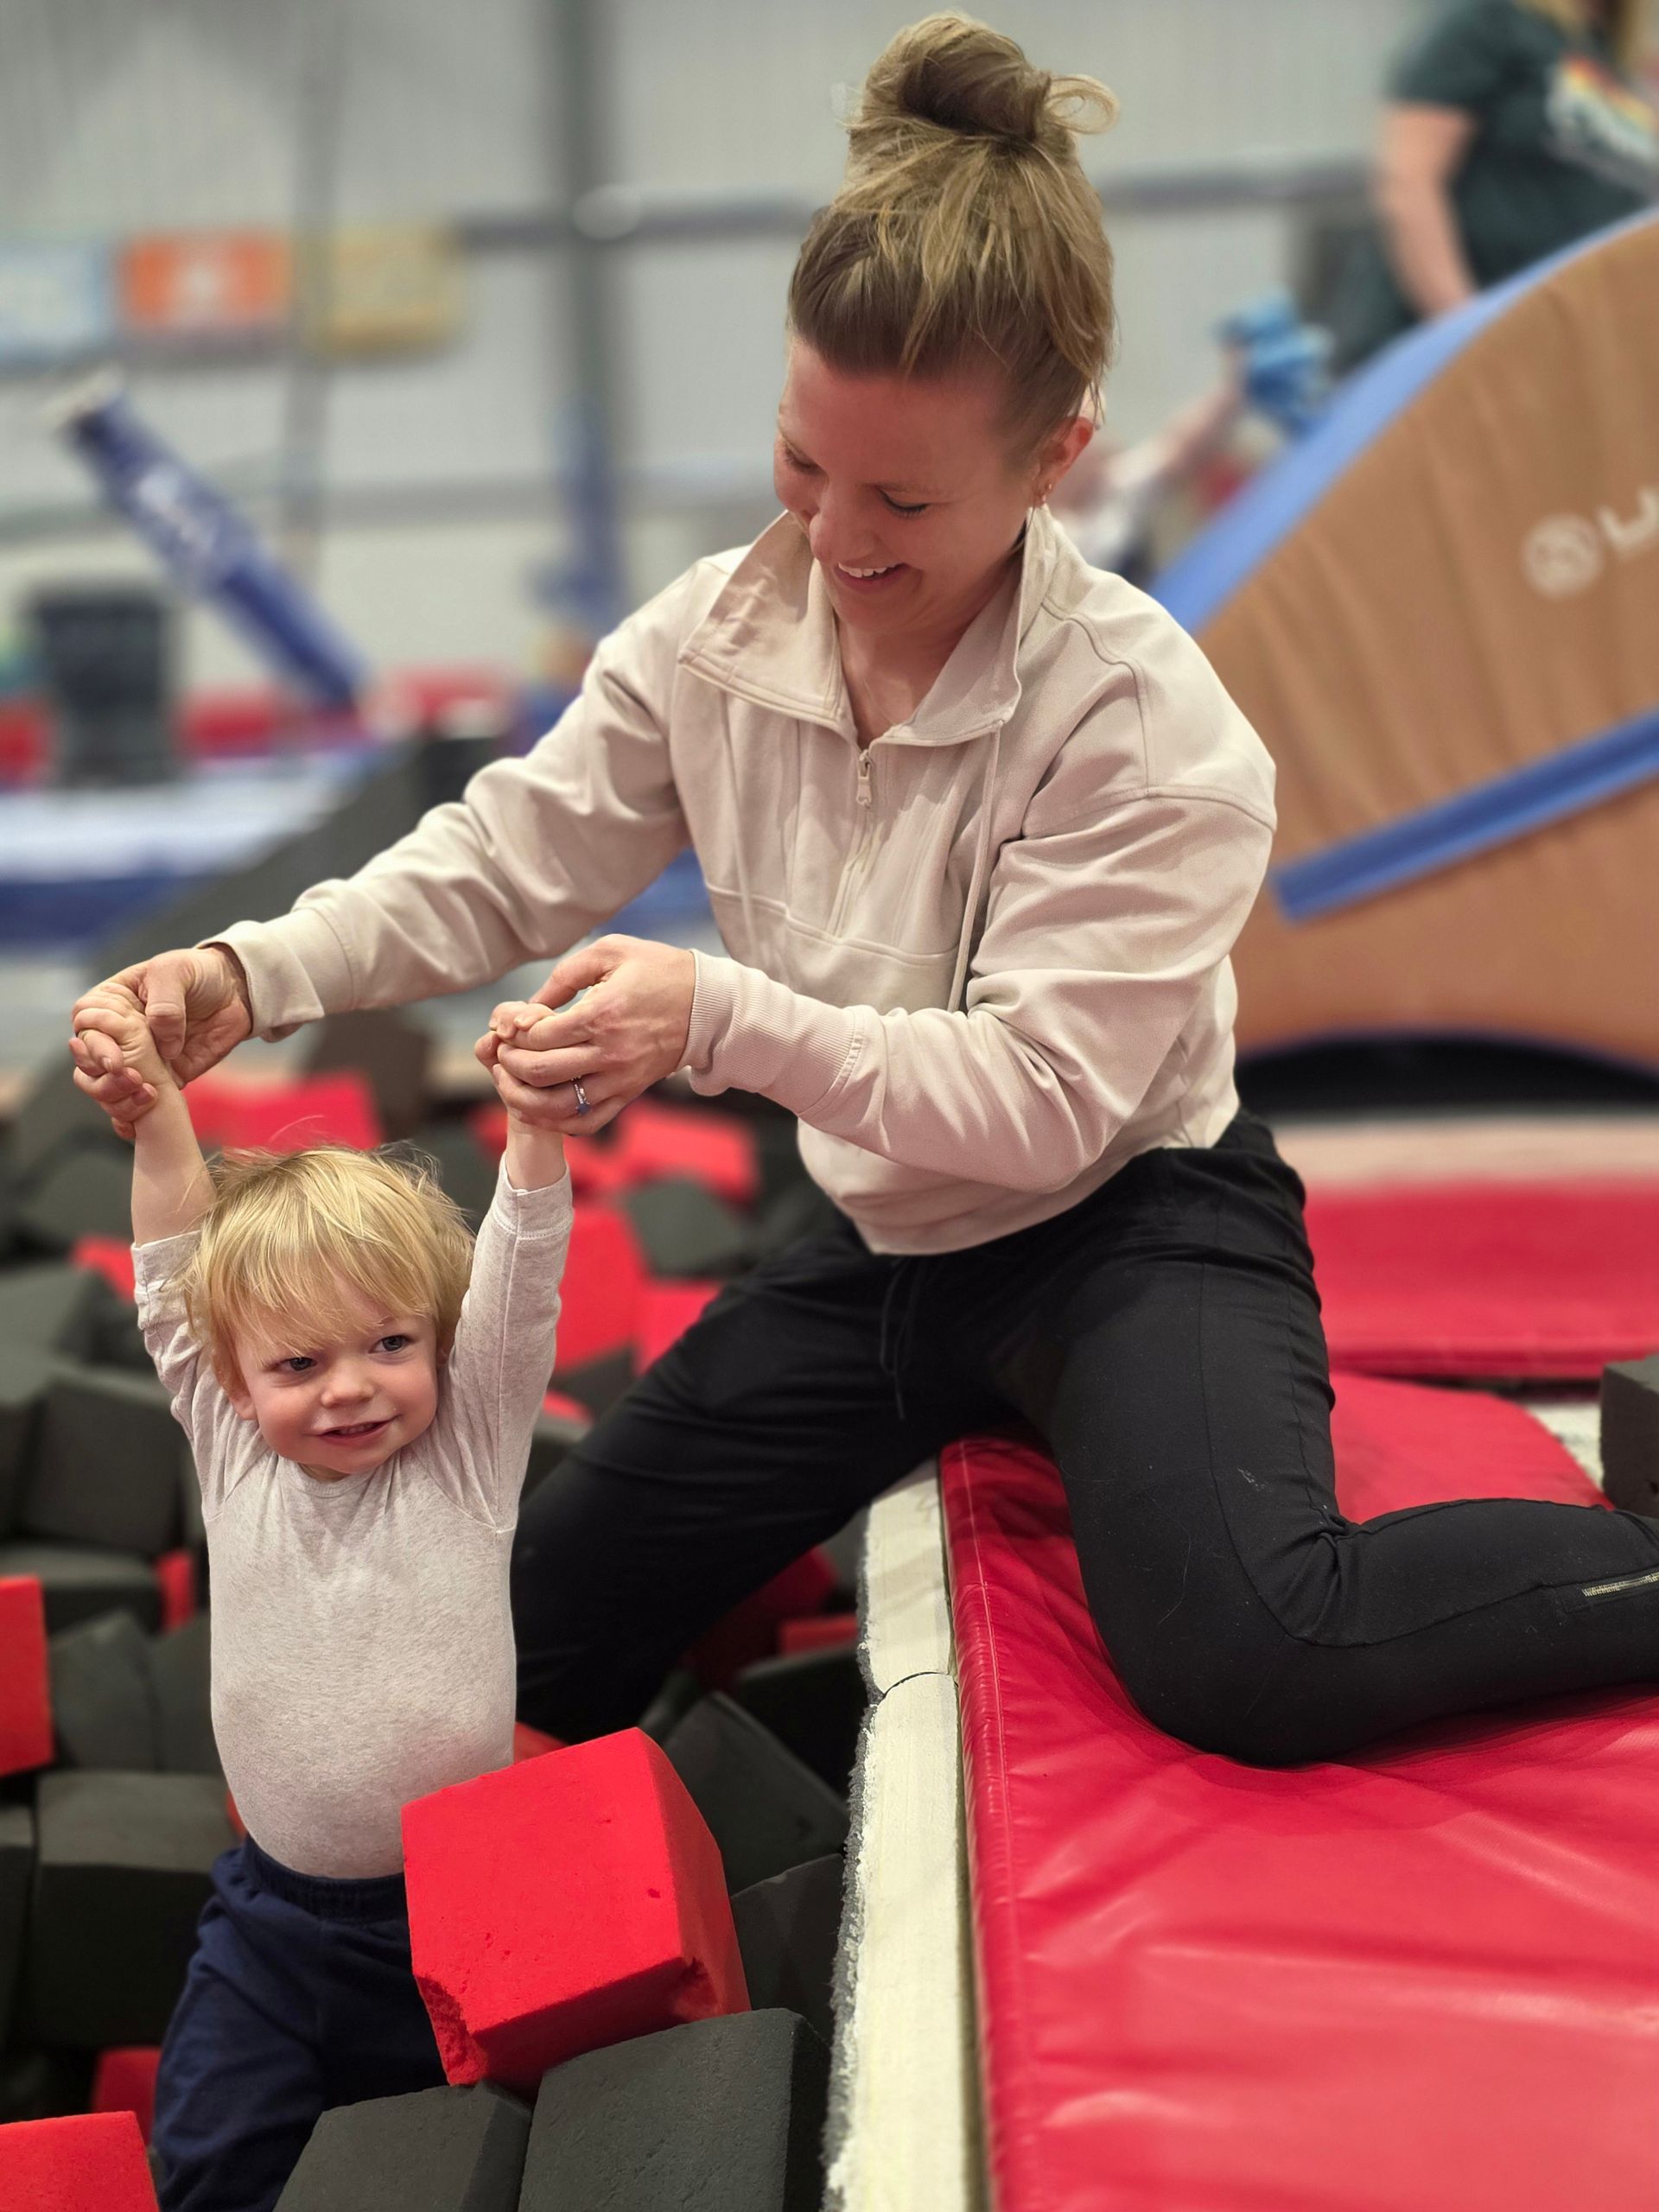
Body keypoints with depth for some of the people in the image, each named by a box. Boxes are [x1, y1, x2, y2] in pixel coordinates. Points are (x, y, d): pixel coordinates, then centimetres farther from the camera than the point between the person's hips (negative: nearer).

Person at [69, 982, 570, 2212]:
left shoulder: (468, 1452, -10)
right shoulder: (234, 1459, -3)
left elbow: (520, 1284, -20)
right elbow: (176, 1285, -6)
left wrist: (539, 1120, -34)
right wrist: (154, 1116, -16)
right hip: (279, 1914, 2)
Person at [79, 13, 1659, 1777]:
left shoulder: (1145, 729, -23)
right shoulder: (715, 639, -6)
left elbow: (1043, 1099, -26)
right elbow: (501, 864, -2)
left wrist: (722, 1018, -37)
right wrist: (249, 975, -18)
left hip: (1132, 1230, -6)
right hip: (885, 1242, 6)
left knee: (1241, 1657, -36)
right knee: (531, 1647, 12)